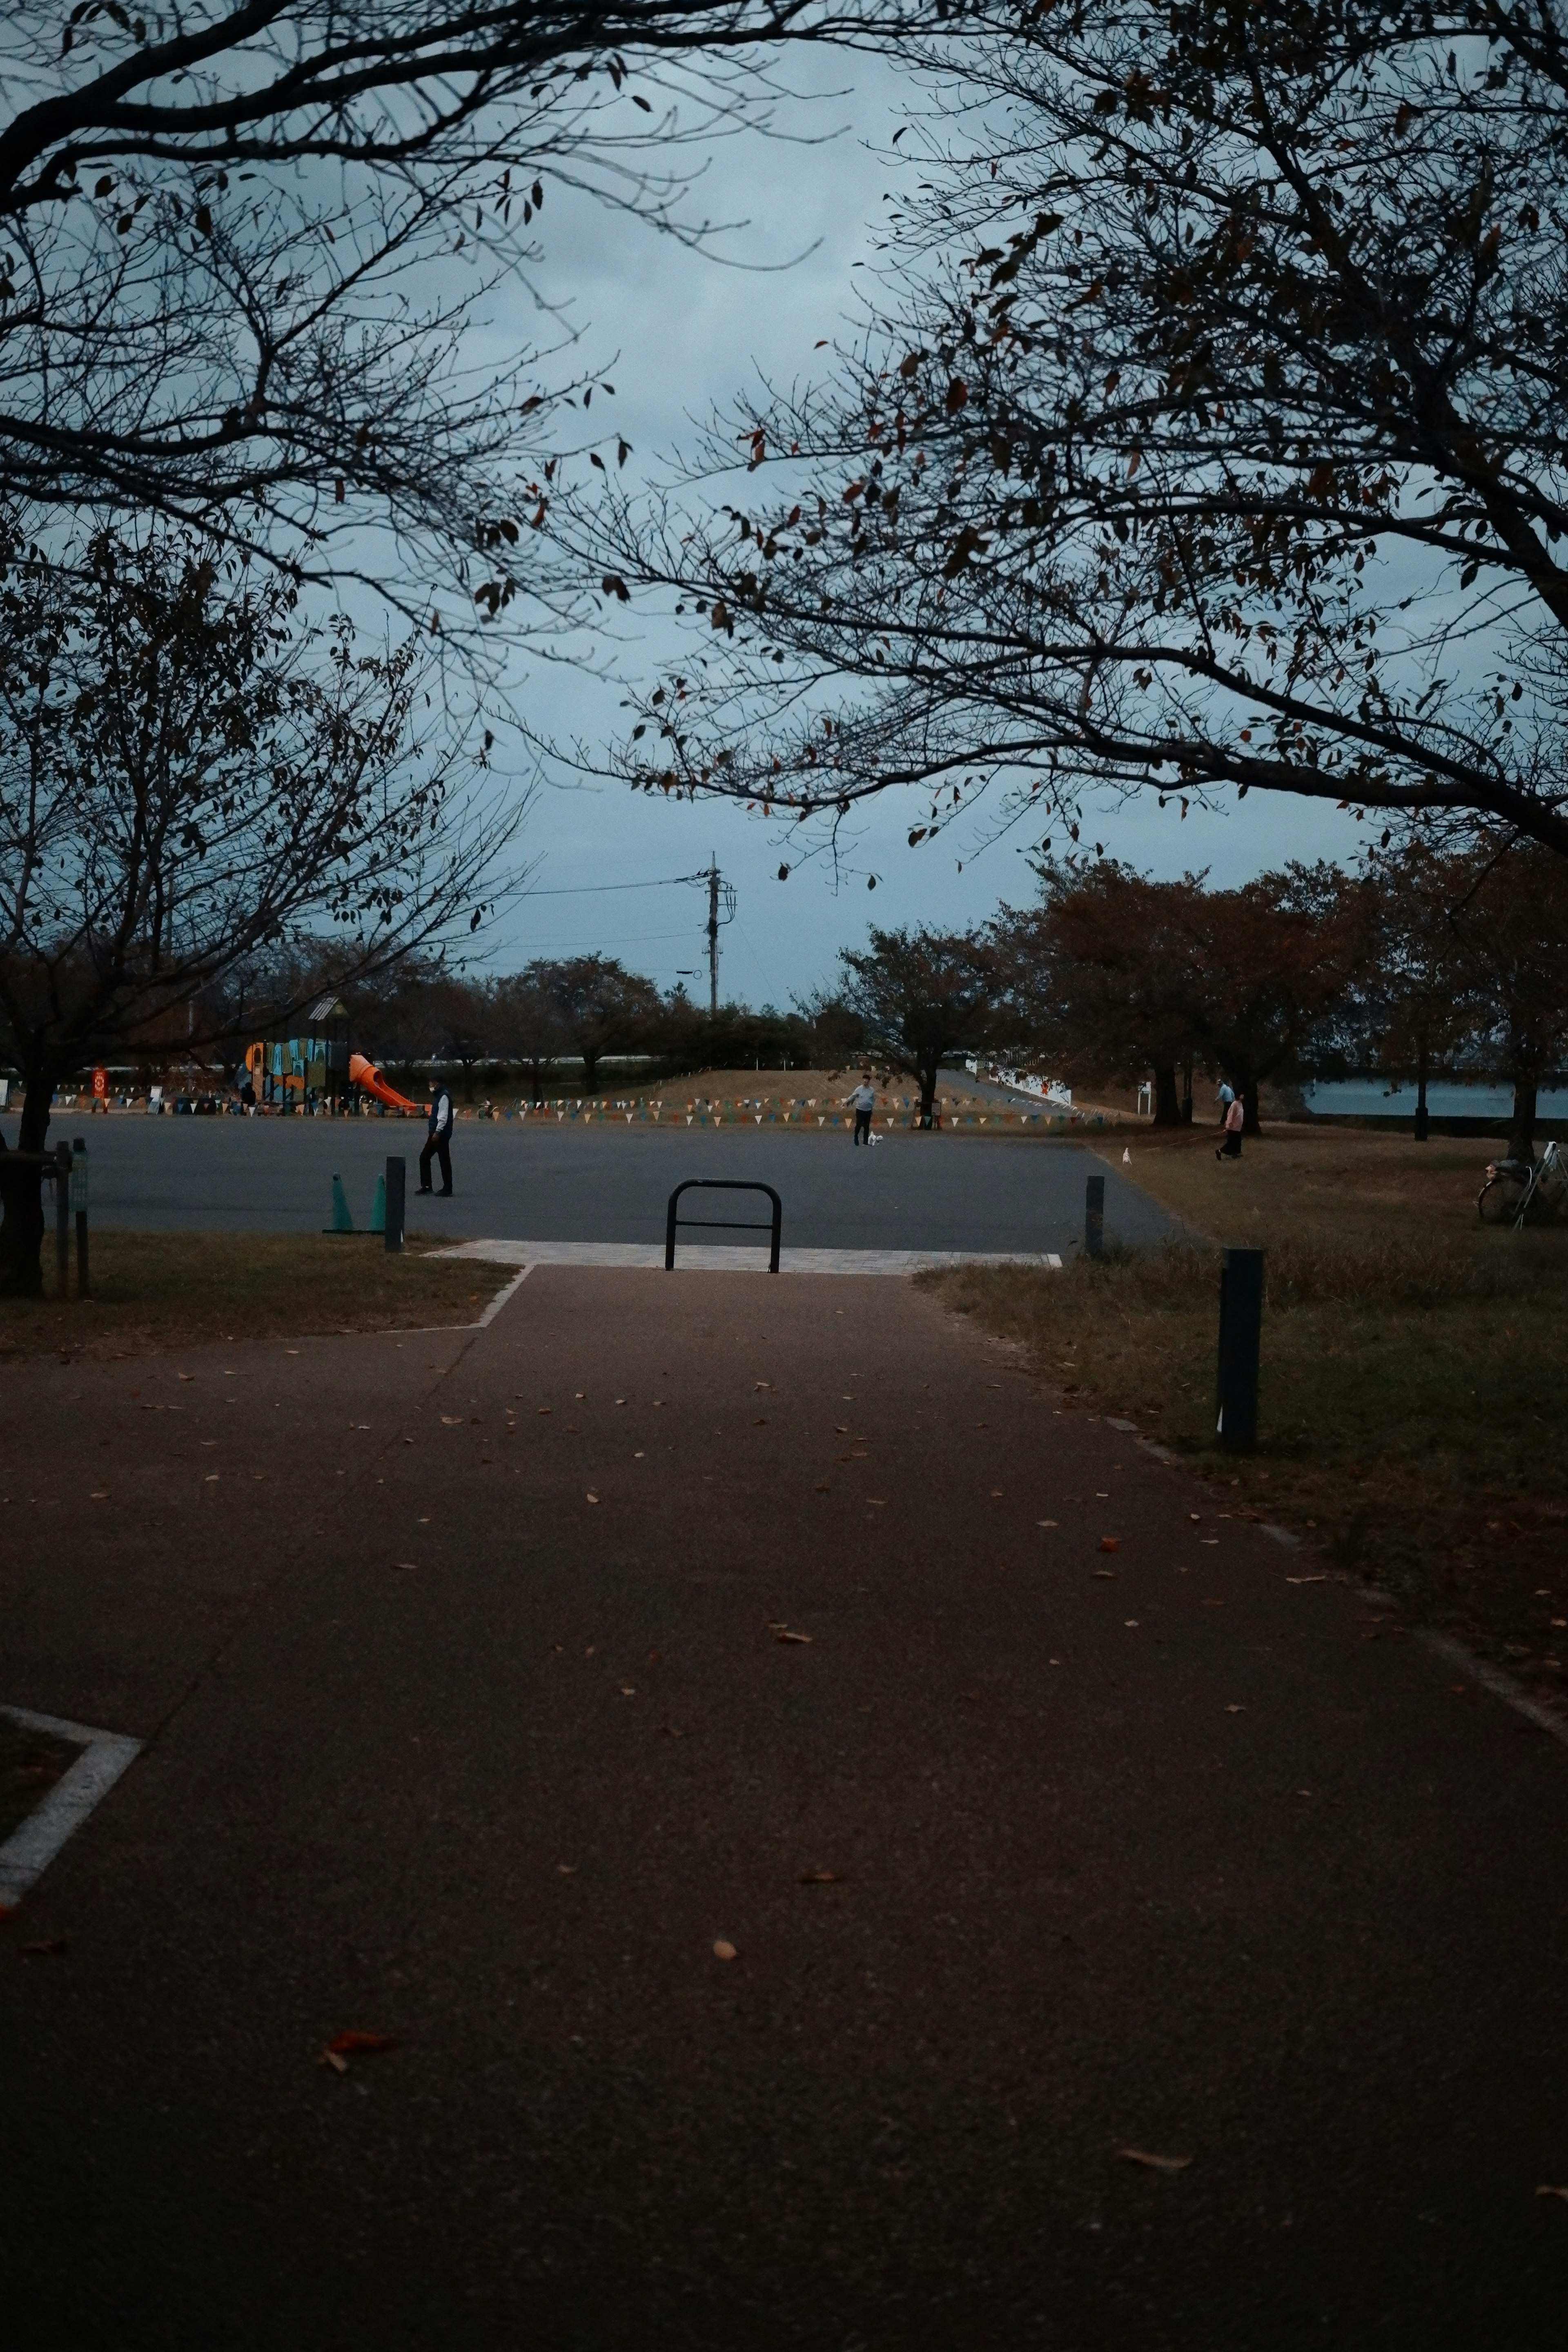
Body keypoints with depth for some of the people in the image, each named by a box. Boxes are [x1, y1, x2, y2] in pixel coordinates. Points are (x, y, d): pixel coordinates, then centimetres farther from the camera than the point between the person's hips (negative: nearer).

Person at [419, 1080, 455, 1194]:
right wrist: (433, 1133, 19)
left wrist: (437, 1132, -24)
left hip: (441, 1134, -10)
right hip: (435, 1134, 10)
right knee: (424, 1158, 10)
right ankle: (426, 1186, 13)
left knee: (444, 1161, -3)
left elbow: (443, 1116, -21)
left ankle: (447, 1189, 3)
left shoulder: (444, 1096, -14)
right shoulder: (439, 1096, 18)